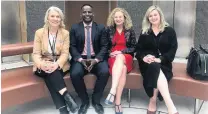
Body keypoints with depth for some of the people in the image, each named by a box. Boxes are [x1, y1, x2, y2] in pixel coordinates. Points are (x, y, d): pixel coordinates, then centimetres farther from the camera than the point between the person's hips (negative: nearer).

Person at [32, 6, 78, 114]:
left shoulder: (65, 33, 3)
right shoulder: (39, 32, 2)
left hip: (59, 65, 0)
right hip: (43, 66, 1)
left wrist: (57, 64, -26)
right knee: (50, 72, -34)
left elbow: (65, 53, -5)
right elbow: (36, 53, -4)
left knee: (50, 77, -31)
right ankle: (66, 95, -36)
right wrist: (43, 64, -27)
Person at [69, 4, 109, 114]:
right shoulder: (74, 28, 7)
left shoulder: (101, 28, 7)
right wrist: (80, 59, -16)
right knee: (75, 74, -30)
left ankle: (96, 100, -4)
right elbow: (72, 46, 2)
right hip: (80, 59, 0)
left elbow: (104, 46, 1)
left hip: (97, 58, 0)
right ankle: (85, 101, -3)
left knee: (105, 72, -29)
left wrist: (96, 60, -16)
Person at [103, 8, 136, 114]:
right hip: (113, 57, 0)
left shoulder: (130, 30, 8)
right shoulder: (108, 30, 9)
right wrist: (110, 53, -8)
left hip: (126, 57, 0)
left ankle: (112, 92, -46)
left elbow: (133, 47, 4)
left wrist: (121, 52, -10)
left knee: (120, 58, -38)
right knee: (122, 69, -34)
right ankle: (117, 101, -37)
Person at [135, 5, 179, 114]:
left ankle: (153, 101, -30)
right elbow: (138, 49, 7)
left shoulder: (169, 31, 6)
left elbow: (173, 49, -3)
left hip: (163, 63, 0)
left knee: (155, 72, -36)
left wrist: (160, 59, -20)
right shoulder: (144, 32, 13)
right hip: (147, 62, 0)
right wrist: (143, 57, -16)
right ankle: (170, 105, -44)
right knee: (155, 67, -35)